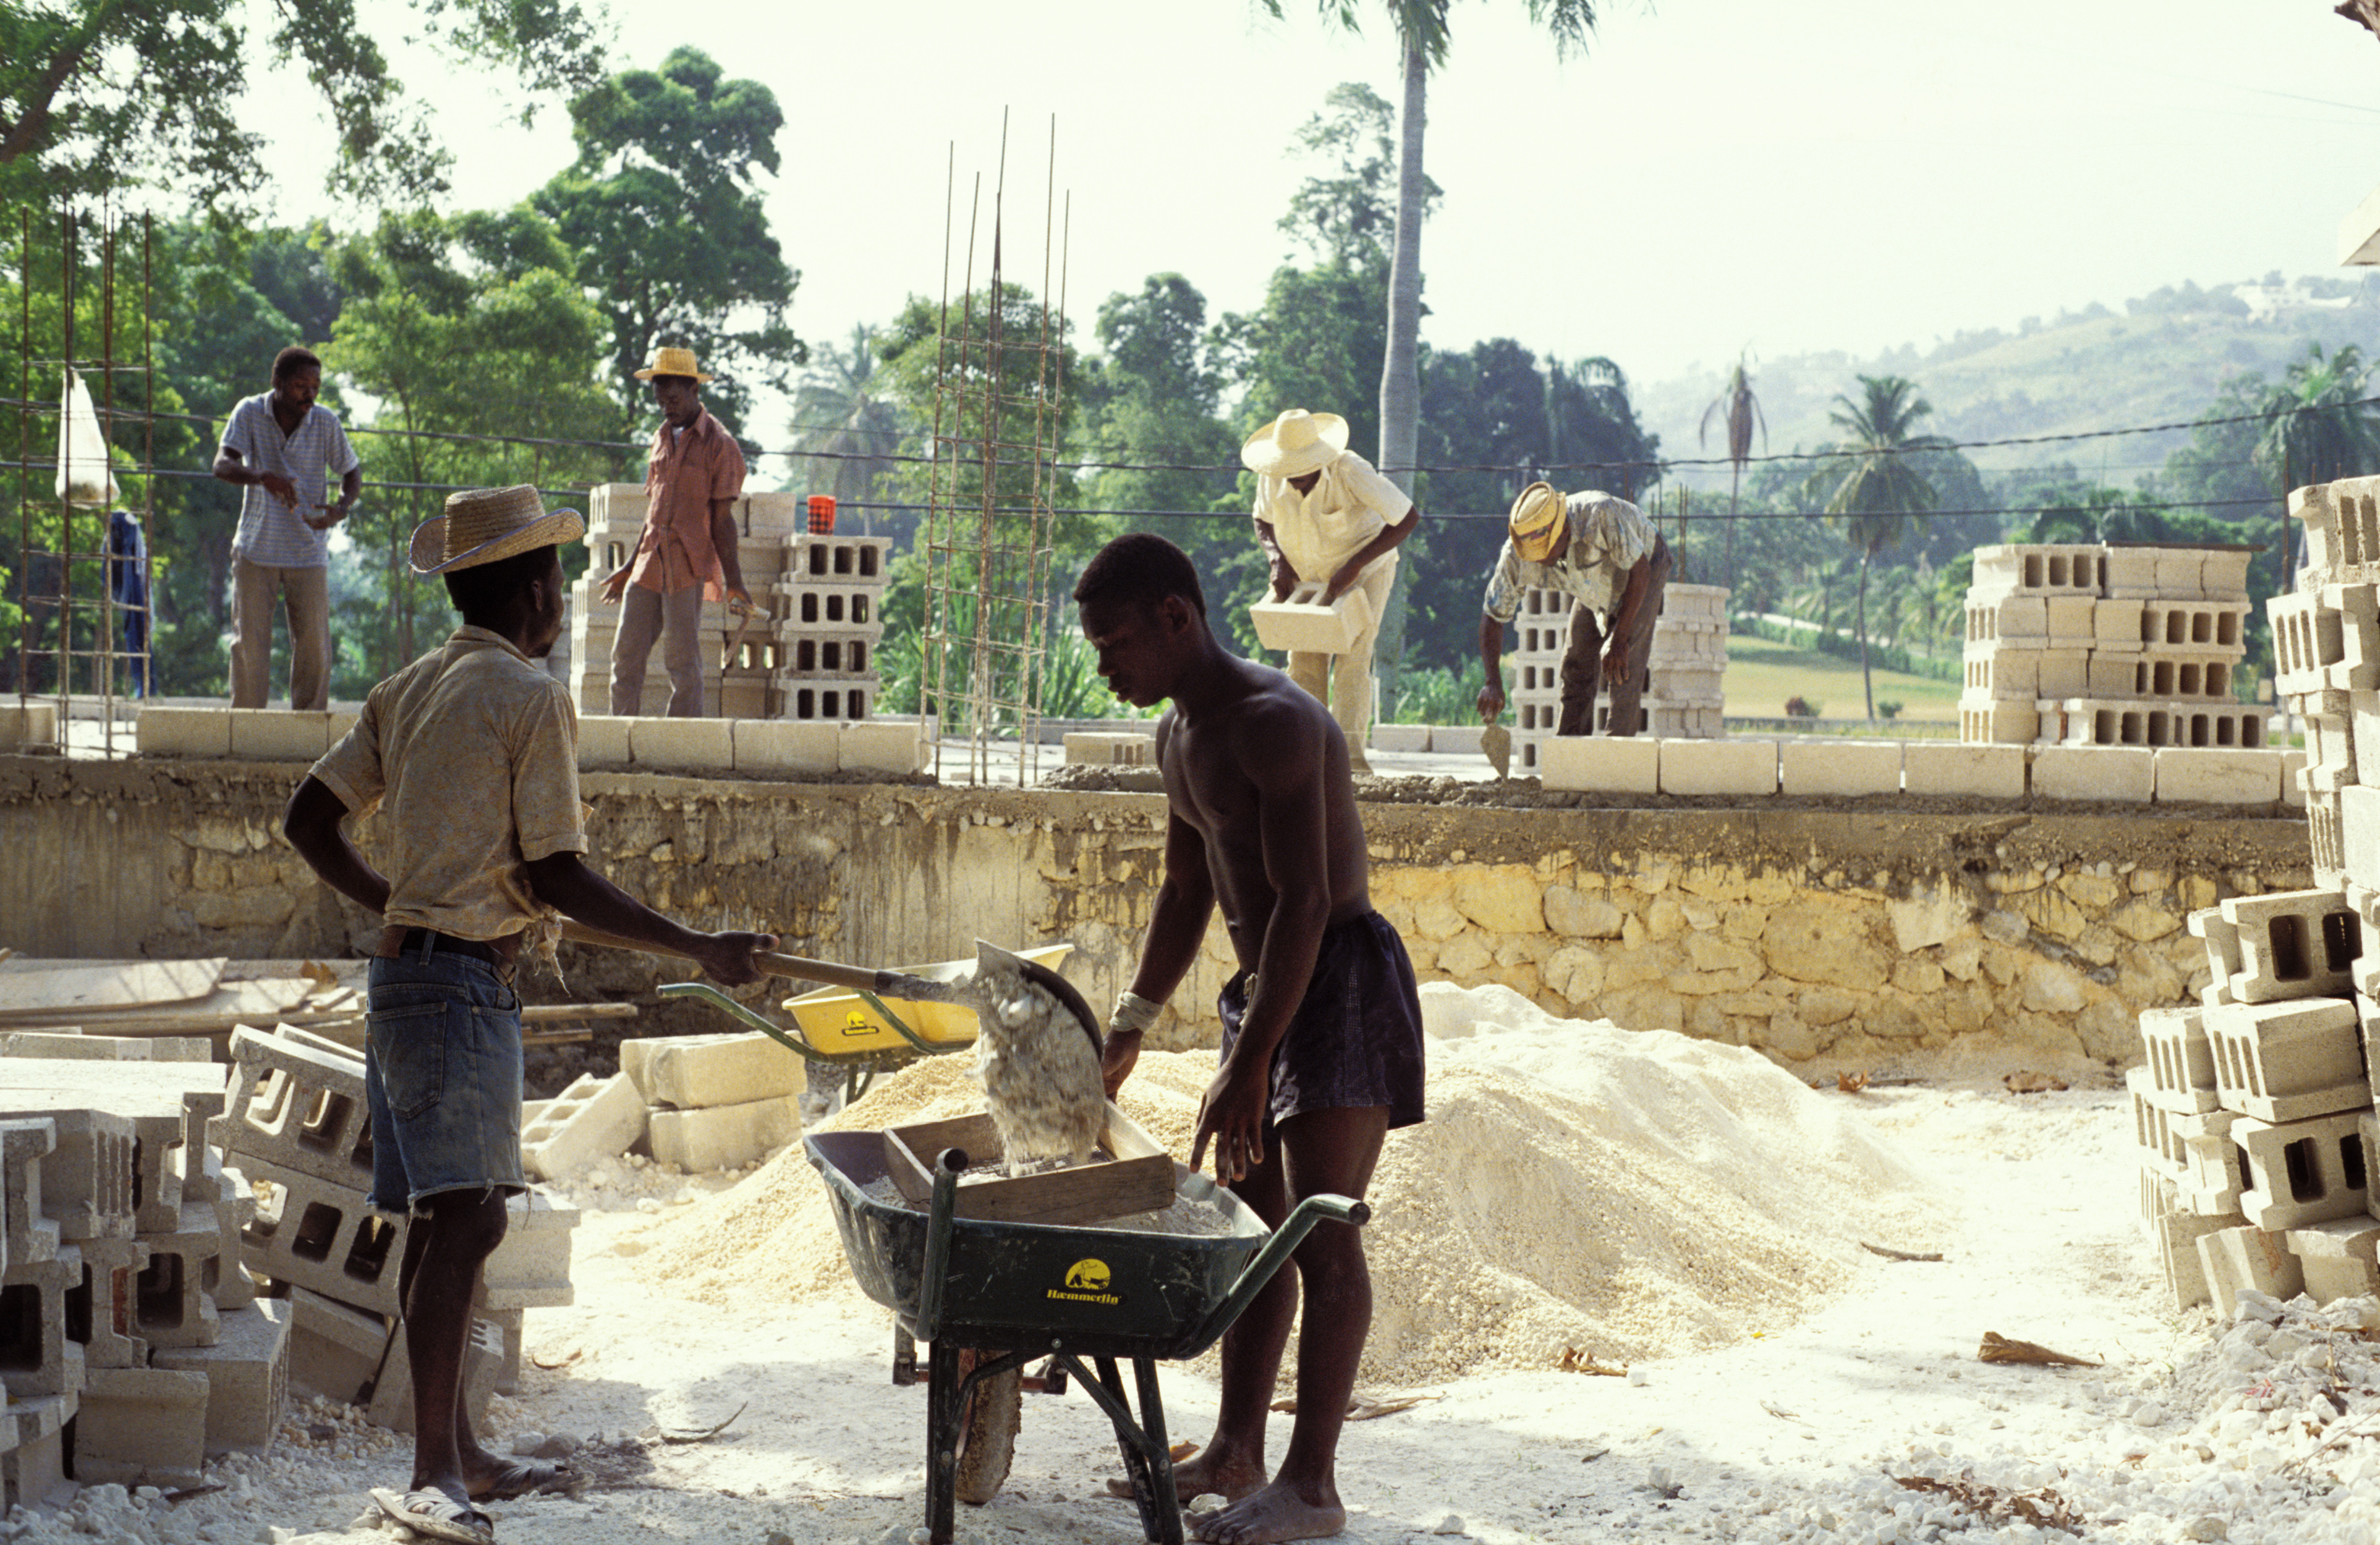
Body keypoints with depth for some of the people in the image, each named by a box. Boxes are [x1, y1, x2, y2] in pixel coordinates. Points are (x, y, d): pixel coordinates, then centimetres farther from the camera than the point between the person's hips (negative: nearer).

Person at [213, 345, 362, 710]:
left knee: (314, 646, -1)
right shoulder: (250, 413, -6)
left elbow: (352, 473, 8)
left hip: (308, 553, 1)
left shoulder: (326, 422, -4)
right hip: (256, 550, -1)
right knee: (250, 644, -1)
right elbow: (222, 464, -19)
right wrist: (263, 478, -39)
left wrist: (340, 508, -14)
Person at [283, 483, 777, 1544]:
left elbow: (310, 820, 15)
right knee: (467, 1218, -16)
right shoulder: (531, 698, -9)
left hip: (405, 971, 9)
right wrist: (702, 951, -8)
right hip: (465, 981, -9)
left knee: (440, 1223, 13)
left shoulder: (406, 691, 15)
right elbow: (554, 877, -13)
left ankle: (458, 1457, 20)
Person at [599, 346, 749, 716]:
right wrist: (629, 568, 24)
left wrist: (733, 579, -10)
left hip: (689, 567, -6)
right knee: (626, 656, 0)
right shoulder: (662, 439, 18)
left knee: (683, 661, -5)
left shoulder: (719, 444, -3)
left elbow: (722, 518, -5)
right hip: (650, 566, 6)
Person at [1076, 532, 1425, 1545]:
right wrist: (1131, 1026, 20)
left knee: (1323, 1233, -10)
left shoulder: (1274, 724, -21)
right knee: (1251, 1223, 12)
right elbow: (1185, 893, 23)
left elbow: (1304, 903, -25)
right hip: (1264, 988, 10)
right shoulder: (1178, 735, 11)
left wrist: (1248, 1068, -27)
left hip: (1343, 980, -10)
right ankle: (1237, 1451, 20)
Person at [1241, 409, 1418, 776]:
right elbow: (1263, 522, 2)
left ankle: (1351, 749, -25)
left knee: (1352, 658, -20)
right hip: (1308, 576, 4)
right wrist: (1278, 561, -20)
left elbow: (1409, 518, -29)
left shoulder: (1350, 472, -34)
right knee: (1305, 662, -8)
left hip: (1366, 570, -4)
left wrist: (1356, 564, -33)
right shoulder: (1272, 479, -19)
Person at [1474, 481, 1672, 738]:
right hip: (1596, 584, 4)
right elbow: (1492, 616, -19)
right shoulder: (1517, 555, -30)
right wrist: (1493, 682, -31)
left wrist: (1619, 641, -31)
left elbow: (1640, 571, -31)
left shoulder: (1601, 516, -44)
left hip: (1645, 565, -4)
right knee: (1577, 665, -2)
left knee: (1624, 668, -18)